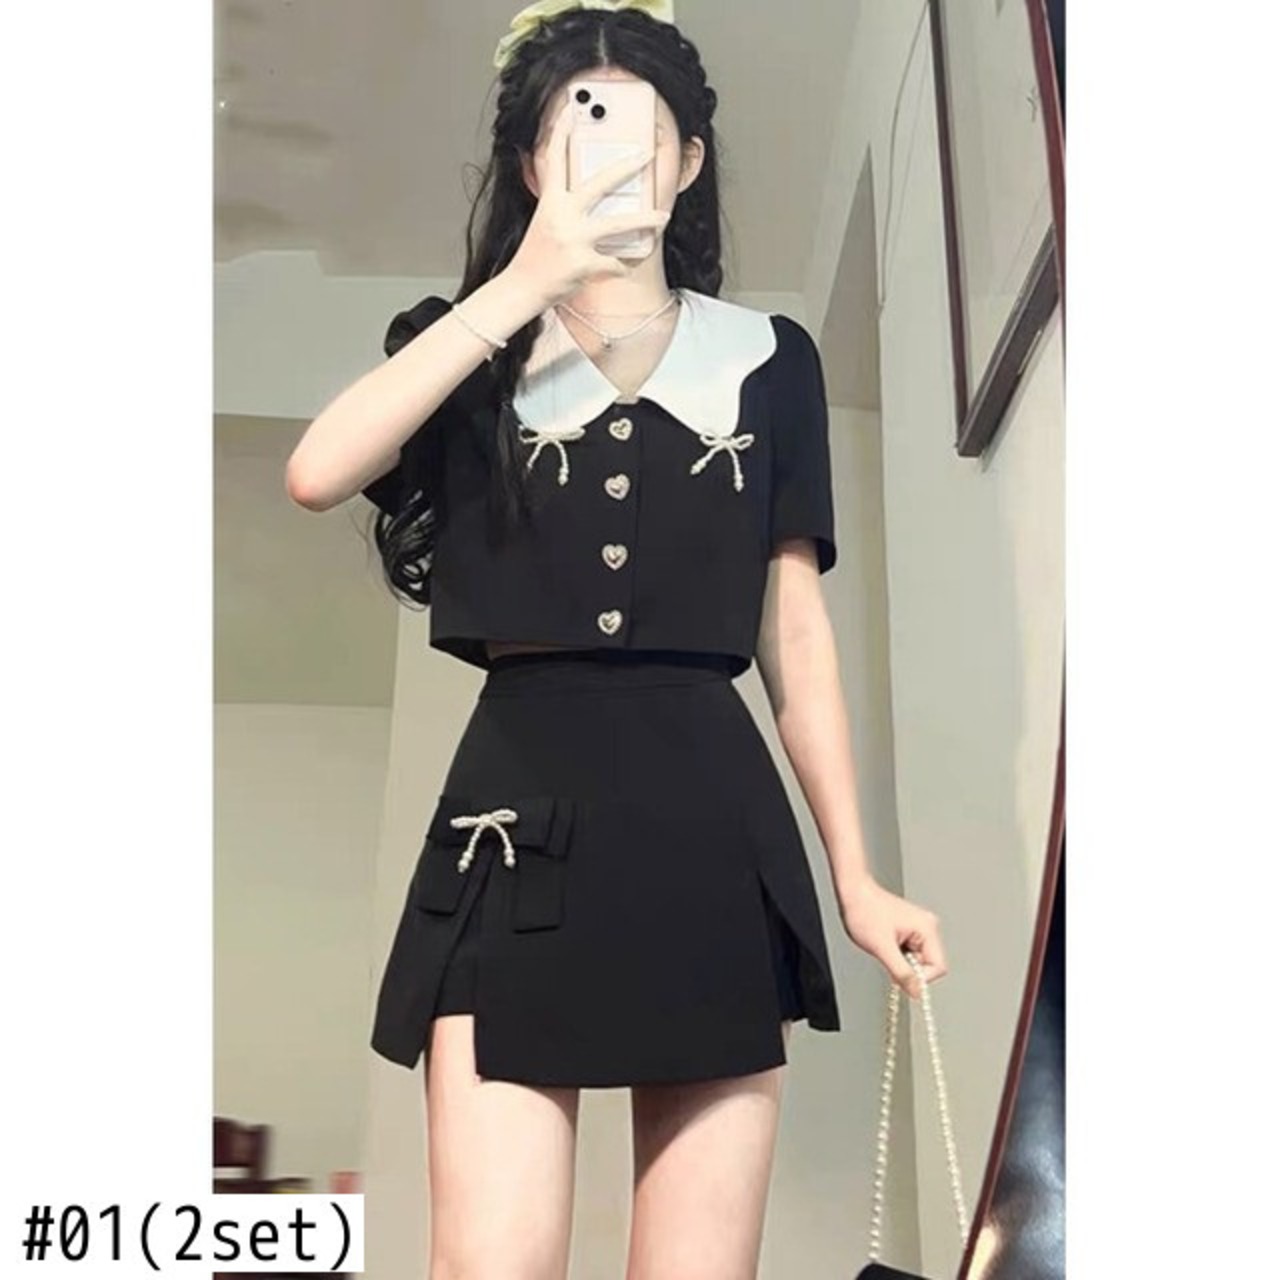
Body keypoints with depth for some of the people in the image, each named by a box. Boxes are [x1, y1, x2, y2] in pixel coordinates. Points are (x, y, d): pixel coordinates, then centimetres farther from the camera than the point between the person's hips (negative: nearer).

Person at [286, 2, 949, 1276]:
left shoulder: (767, 358, 13)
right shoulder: (468, 348, 12)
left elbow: (795, 629, 10)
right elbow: (317, 473, -9)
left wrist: (855, 875, 5)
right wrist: (521, 285, -10)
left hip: (713, 813, 1)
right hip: (518, 811, -1)